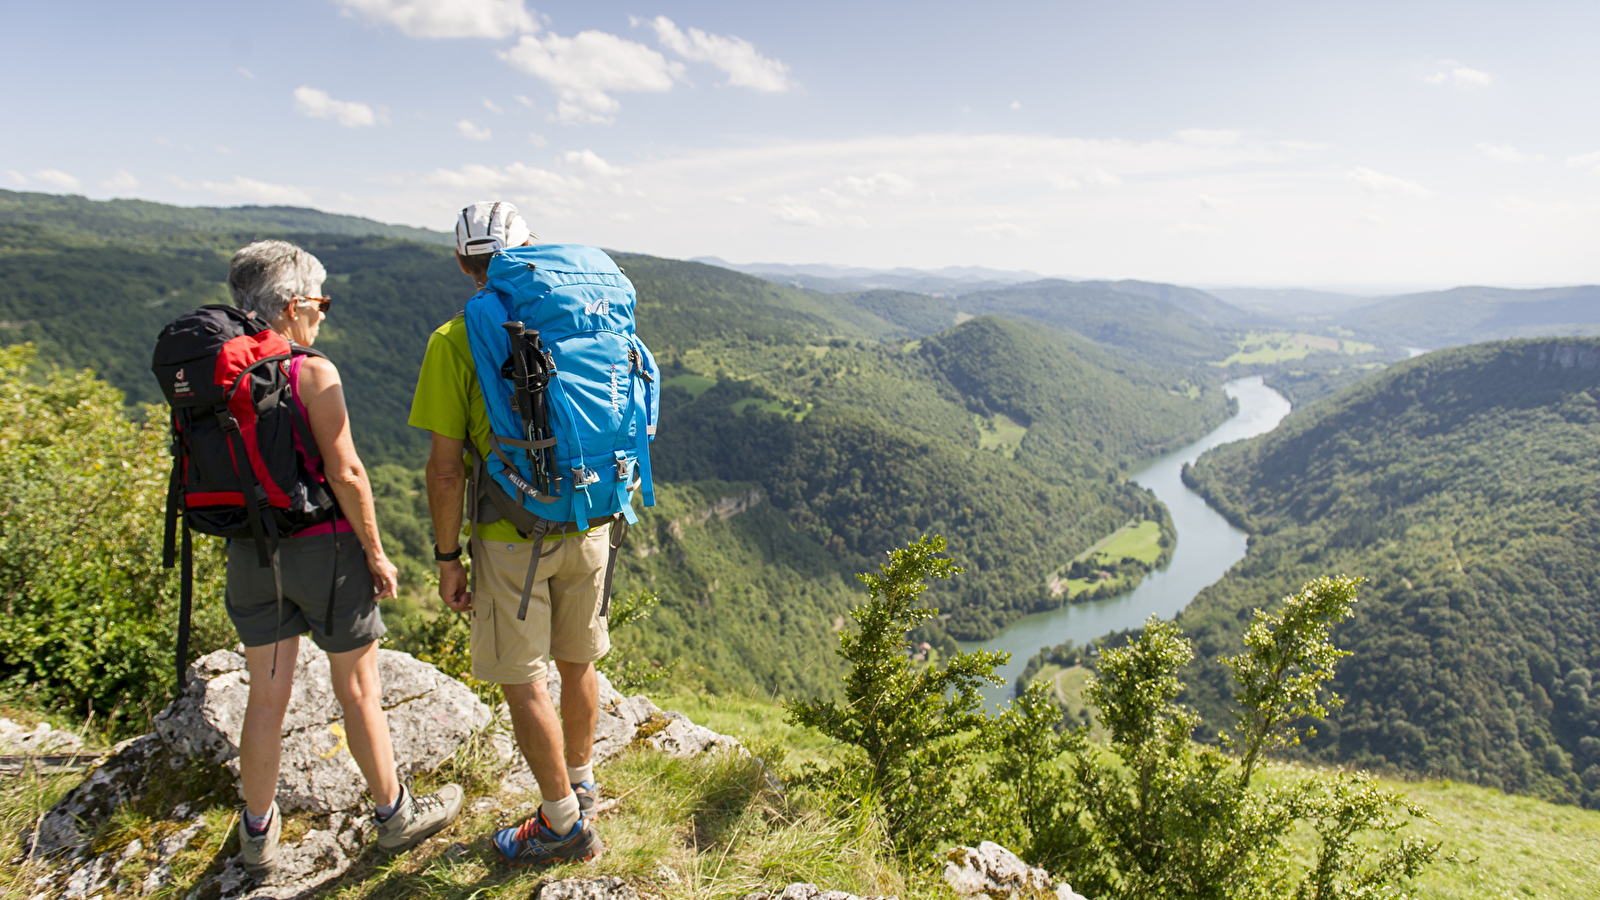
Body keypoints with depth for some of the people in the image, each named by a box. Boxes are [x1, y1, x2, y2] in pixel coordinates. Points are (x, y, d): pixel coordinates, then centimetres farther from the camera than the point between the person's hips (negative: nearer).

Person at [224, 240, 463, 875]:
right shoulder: (313, 374, -16)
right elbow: (346, 474, -18)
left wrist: (242, 543, 18)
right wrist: (376, 554, -9)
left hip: (251, 553, 5)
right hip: (323, 545, -5)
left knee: (267, 694, 17)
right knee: (358, 686, 10)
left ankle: (258, 833, 32)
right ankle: (394, 815, 27)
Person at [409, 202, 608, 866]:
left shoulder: (455, 341, -12)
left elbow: (446, 468, -14)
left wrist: (446, 556, -2)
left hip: (512, 540, -5)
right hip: (588, 530, 5)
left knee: (523, 683, 10)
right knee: (578, 661, 21)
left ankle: (565, 823, 22)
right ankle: (580, 781, 41)